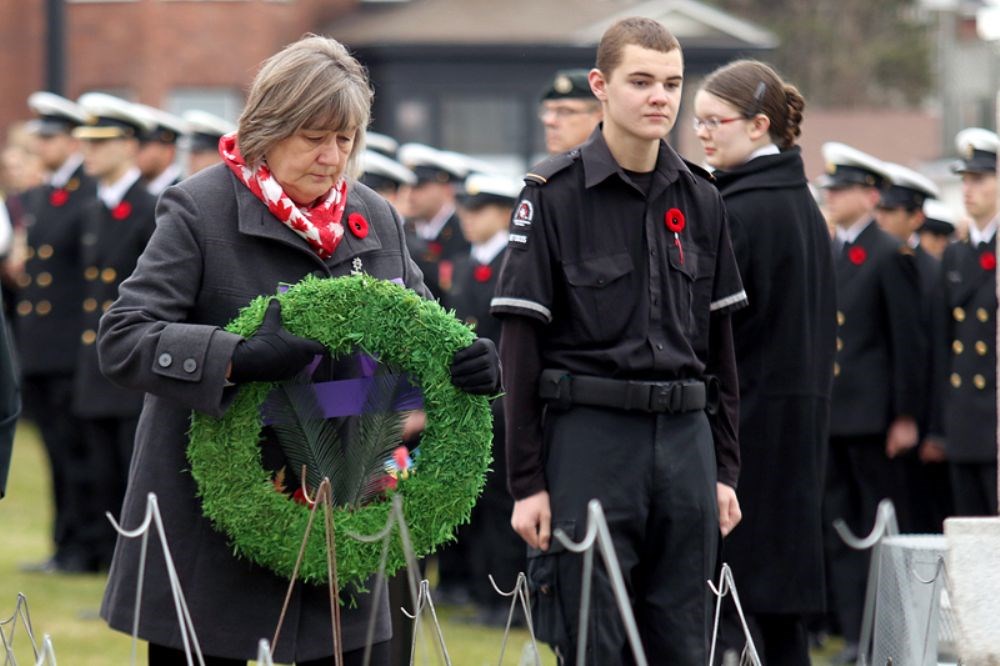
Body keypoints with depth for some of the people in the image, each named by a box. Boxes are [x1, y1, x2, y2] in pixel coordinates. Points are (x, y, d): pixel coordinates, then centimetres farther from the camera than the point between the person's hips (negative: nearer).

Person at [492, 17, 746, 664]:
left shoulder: (700, 199, 11)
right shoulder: (554, 194, -4)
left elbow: (720, 342, 16)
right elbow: (521, 344, -5)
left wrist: (725, 469, 11)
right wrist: (526, 482, -9)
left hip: (685, 439, 5)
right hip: (589, 439, -5)